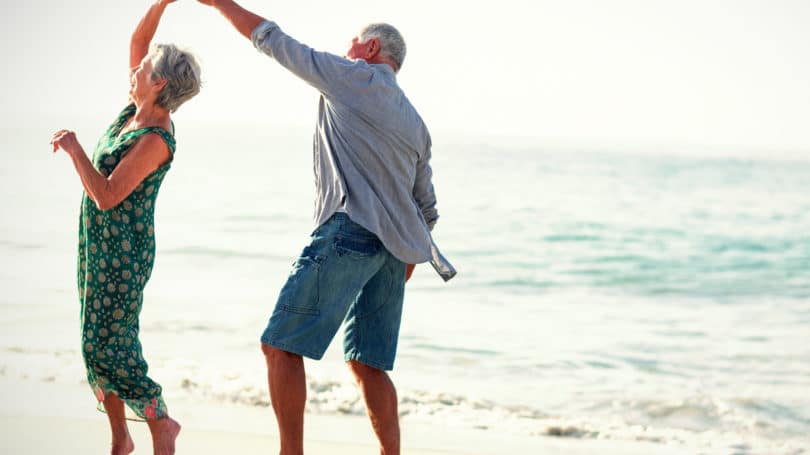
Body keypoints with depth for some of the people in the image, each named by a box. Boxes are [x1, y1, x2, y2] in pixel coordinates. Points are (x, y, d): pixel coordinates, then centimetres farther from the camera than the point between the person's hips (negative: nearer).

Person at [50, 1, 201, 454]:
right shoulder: (141, 109, 1)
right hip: (98, 245, 9)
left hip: (123, 252, -9)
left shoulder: (155, 141, -22)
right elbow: (137, 41, 9)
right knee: (96, 345, 10)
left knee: (108, 350, -8)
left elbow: (106, 196, -26)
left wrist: (74, 147, -17)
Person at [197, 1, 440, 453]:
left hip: (349, 230, -8)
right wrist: (401, 271, 29)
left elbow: (273, 40, 6)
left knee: (281, 346, -6)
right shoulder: (415, 123, 24)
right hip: (393, 246, 8)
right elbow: (427, 209, 24)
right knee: (367, 363, 11)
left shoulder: (354, 77, 3)